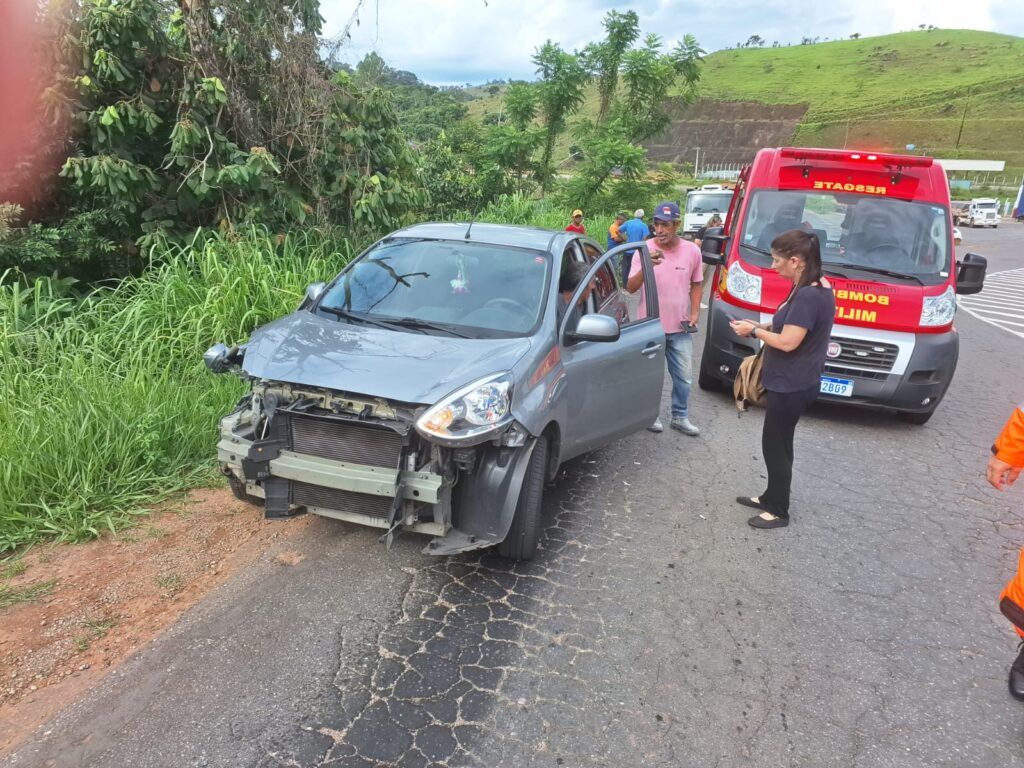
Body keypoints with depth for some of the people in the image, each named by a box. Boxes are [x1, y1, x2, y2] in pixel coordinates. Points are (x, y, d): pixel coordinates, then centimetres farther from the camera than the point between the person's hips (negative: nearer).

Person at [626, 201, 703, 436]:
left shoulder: (692, 251, -1)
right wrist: (646, 267, -29)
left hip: (680, 328, 2)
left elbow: (696, 284, 13)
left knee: (683, 377, 10)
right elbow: (630, 288, -12)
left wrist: (695, 312, 1)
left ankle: (680, 417, 27)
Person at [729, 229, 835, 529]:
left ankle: (779, 511, 18)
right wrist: (762, 326, 4)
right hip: (790, 382, 10)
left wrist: (754, 331, -12)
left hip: (791, 387, -10)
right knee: (776, 443, 20)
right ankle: (771, 497, 35)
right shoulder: (814, 289, 7)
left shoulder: (808, 296, -25)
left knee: (776, 446, 3)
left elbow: (788, 342, -25)